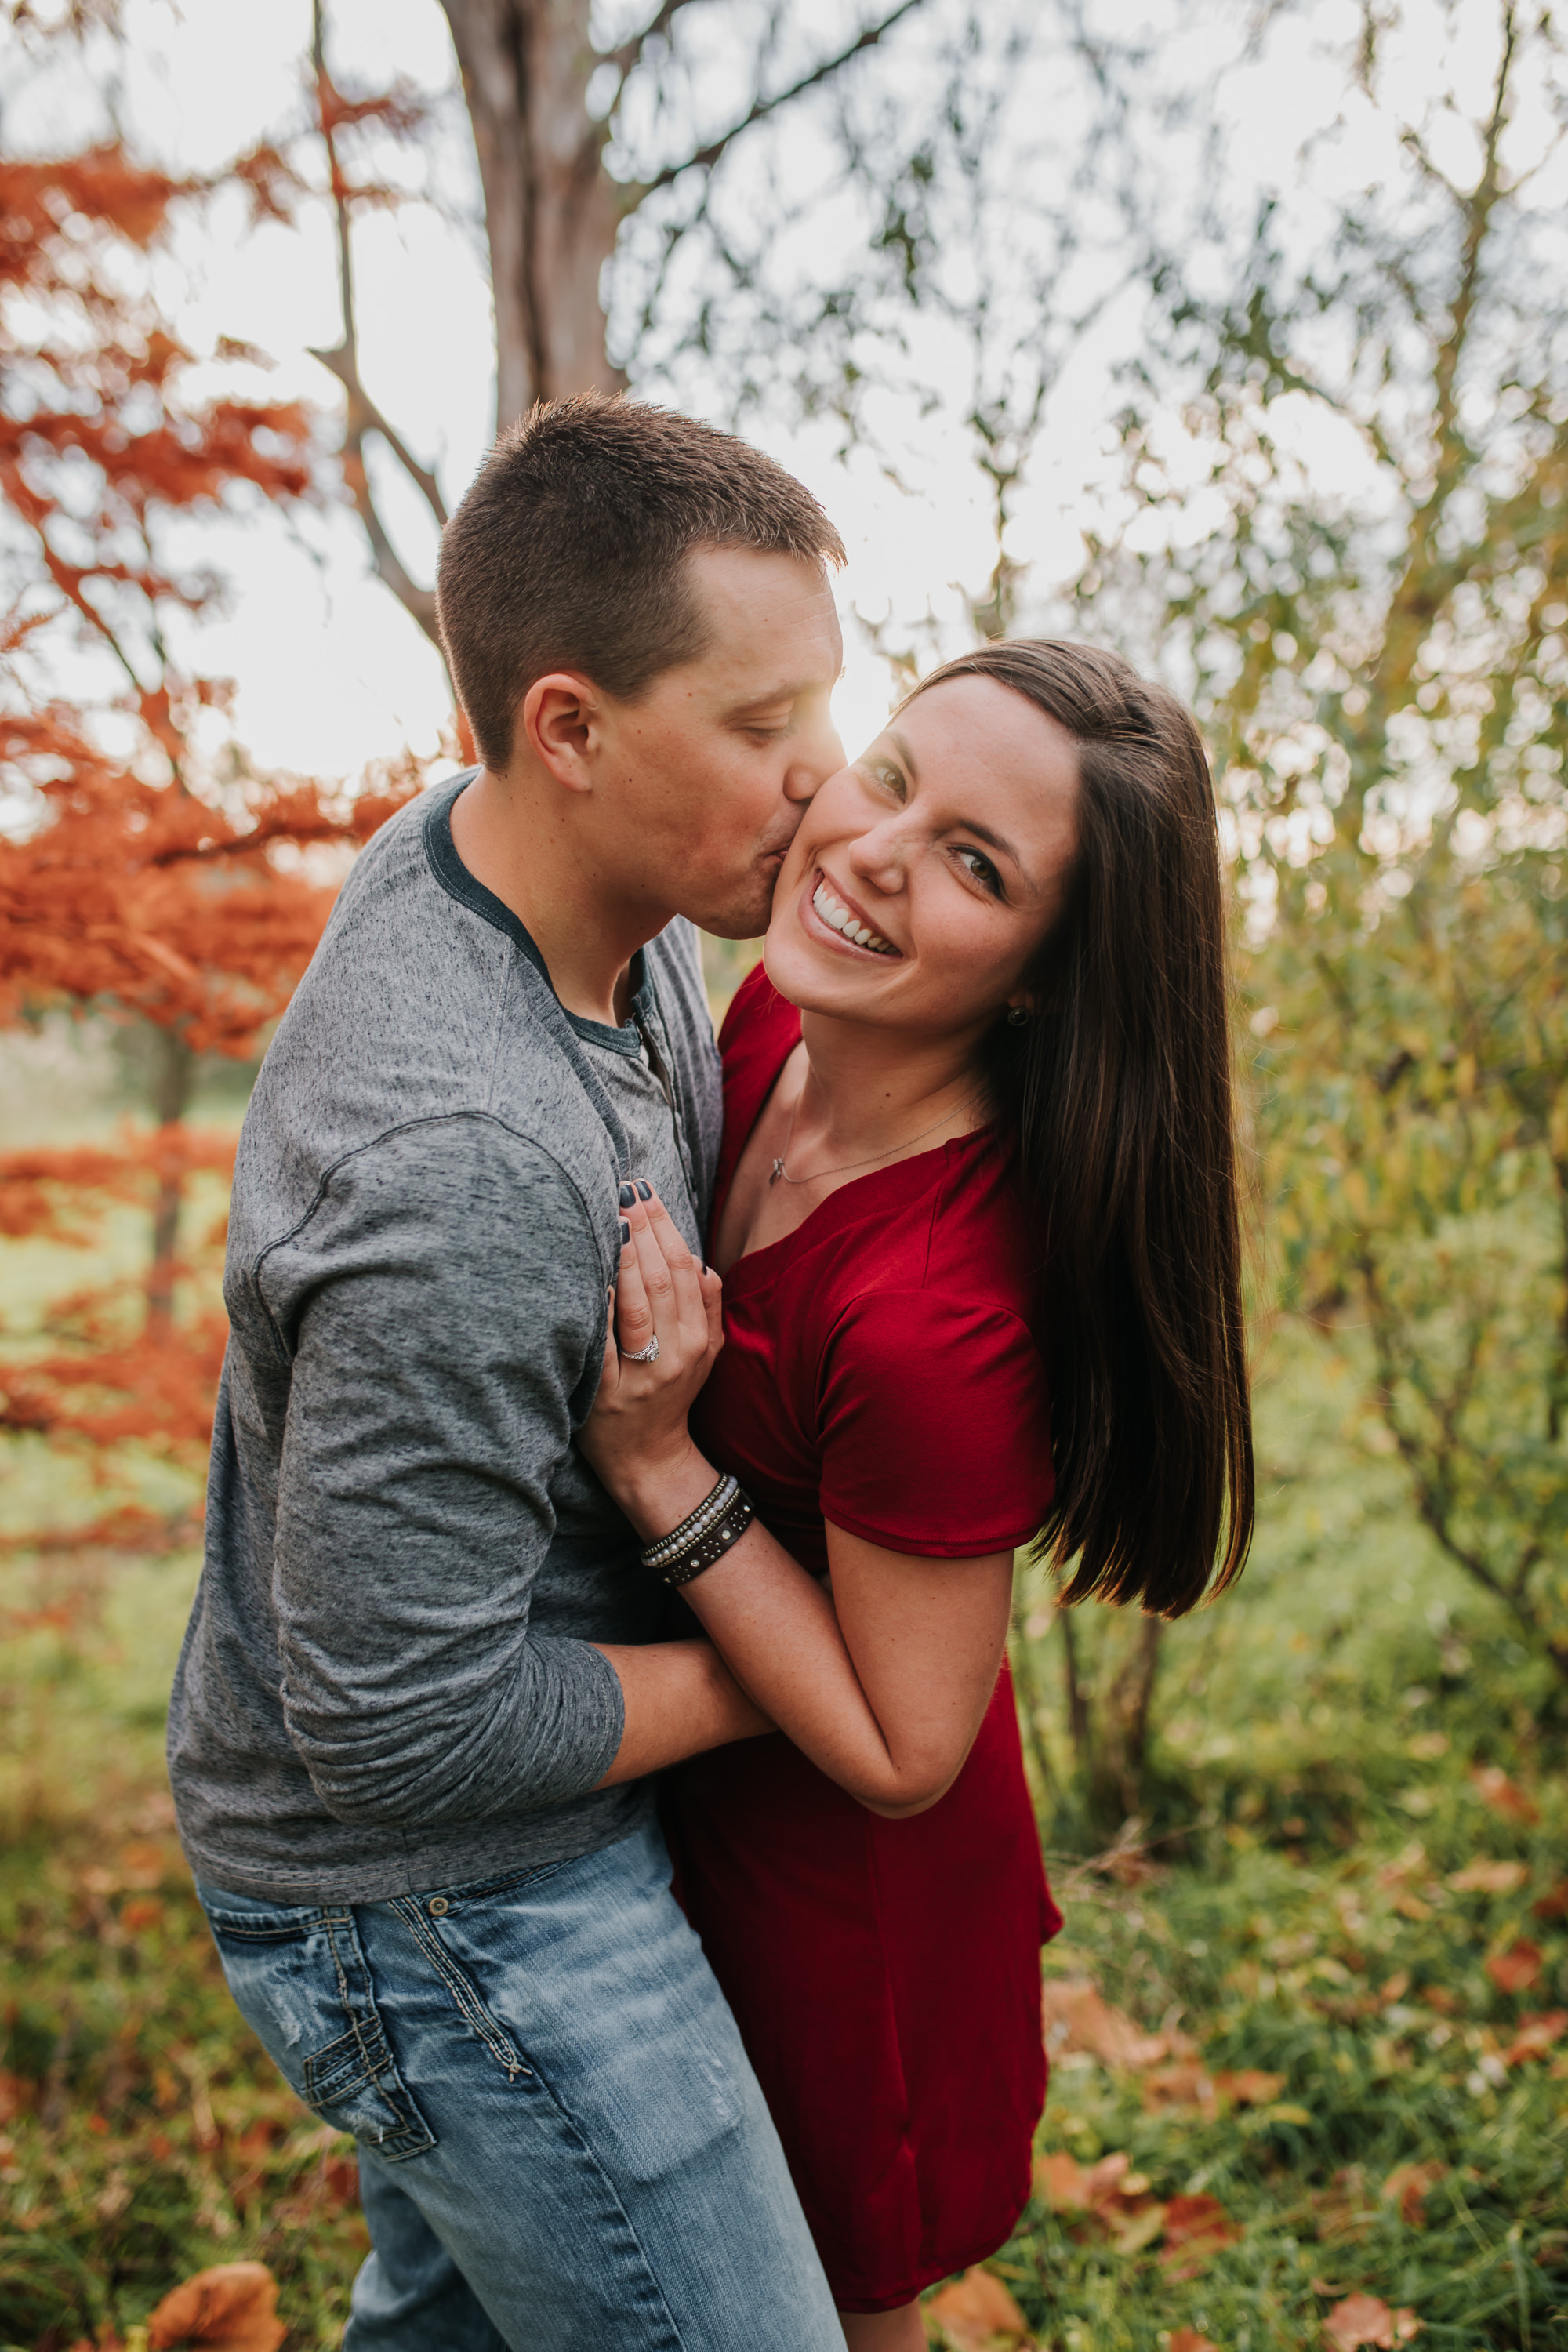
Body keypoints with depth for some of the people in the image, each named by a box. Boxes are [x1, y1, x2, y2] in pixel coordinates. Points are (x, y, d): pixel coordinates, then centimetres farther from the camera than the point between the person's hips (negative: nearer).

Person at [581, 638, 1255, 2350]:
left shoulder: (936, 1321, -39)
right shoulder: (778, 1014, -14)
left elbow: (902, 1752, -26)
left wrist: (655, 1461, -33)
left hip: (842, 1895, -7)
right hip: (705, 1806, 8)